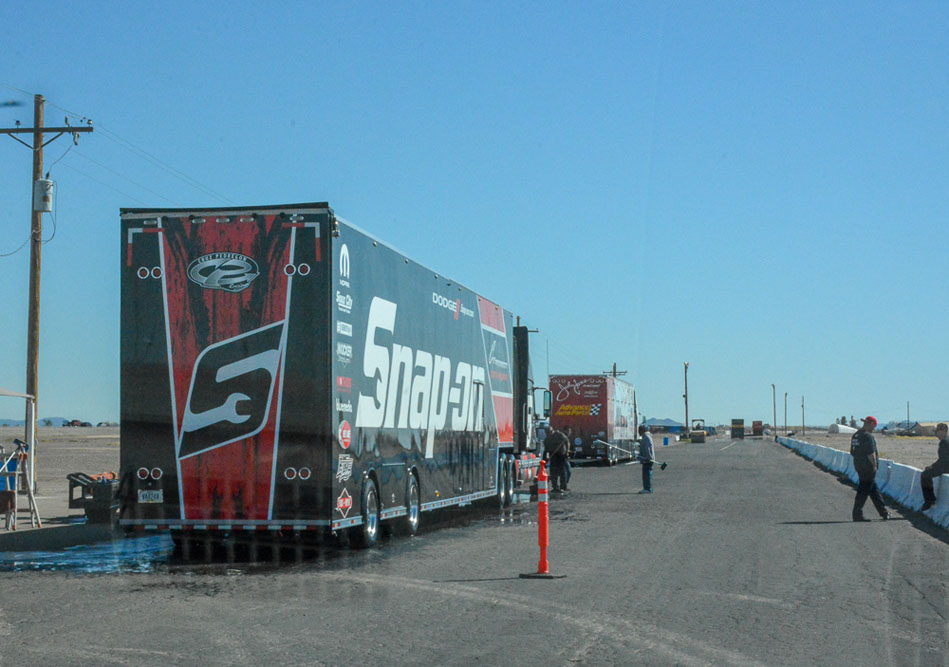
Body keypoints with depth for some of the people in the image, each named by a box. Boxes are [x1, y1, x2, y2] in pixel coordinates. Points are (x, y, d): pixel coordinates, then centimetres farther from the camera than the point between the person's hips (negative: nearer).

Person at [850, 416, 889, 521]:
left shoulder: (855, 435, 11)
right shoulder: (868, 436, -18)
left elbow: (852, 452, 16)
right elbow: (871, 454, -21)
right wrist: (874, 465, -12)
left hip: (859, 466, 9)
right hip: (868, 468, -9)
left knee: (874, 490, 16)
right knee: (864, 491, -3)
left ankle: (883, 512, 25)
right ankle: (857, 514, 0)